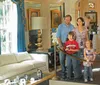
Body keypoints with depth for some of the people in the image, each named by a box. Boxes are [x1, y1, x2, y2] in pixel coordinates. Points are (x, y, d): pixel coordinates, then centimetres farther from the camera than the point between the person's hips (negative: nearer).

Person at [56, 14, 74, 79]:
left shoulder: (72, 27, -1)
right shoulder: (60, 26, -4)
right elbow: (58, 37, -4)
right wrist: (61, 45, -12)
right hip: (62, 45, -1)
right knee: (62, 60, -1)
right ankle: (63, 73, 12)